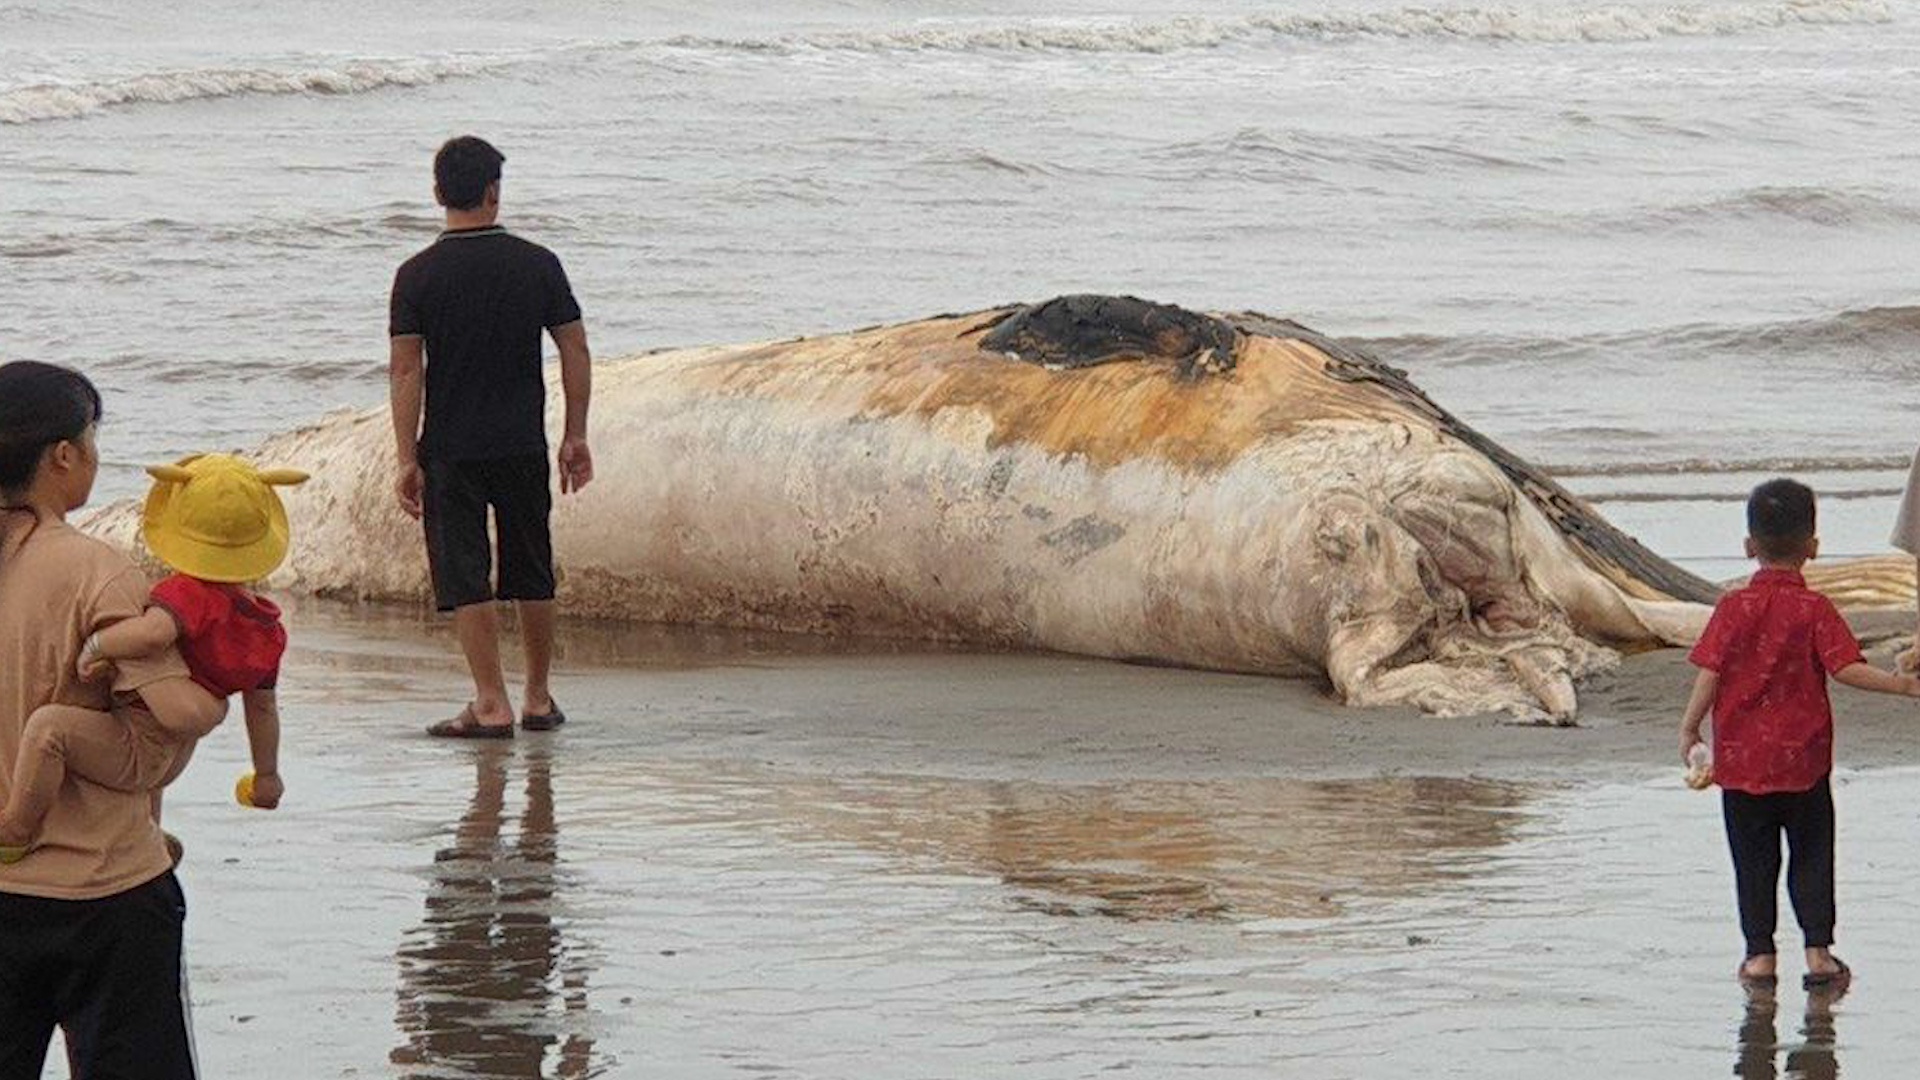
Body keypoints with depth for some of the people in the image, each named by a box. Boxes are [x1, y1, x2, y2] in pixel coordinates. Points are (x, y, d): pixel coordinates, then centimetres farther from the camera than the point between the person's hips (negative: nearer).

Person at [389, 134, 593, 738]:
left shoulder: (418, 276, -7)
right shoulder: (538, 264, -2)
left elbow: (406, 370, -9)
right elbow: (575, 352, 0)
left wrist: (407, 459, -5)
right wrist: (576, 436, 10)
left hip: (450, 451, -2)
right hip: (523, 446, 2)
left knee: (464, 578, 1)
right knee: (532, 575, 14)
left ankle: (491, 705, -4)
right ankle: (539, 700, 22)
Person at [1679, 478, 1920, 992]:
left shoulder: (1734, 607, -4)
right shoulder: (1815, 609, -8)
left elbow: (1710, 673, -6)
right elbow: (1846, 668, -15)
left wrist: (1689, 728, 4)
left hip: (1740, 760, 1)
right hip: (1802, 759, -1)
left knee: (1753, 860, 8)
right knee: (1811, 856, 9)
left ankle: (1760, 954, 9)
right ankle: (1818, 951, 5)